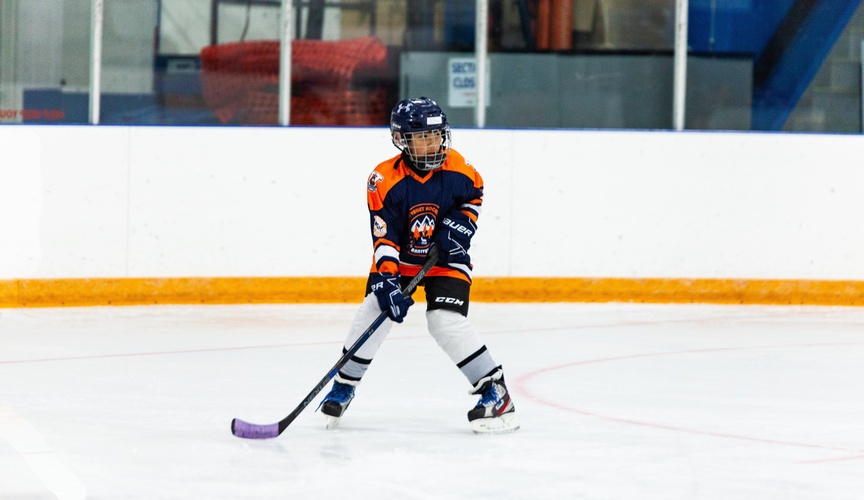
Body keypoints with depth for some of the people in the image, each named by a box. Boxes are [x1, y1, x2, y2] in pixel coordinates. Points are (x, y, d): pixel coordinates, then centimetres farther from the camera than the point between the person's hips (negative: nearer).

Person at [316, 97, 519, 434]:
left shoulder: (457, 168, -16)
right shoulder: (384, 180, -22)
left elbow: (474, 194, 7)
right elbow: (384, 238, -23)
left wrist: (462, 223, -10)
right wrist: (387, 283, -32)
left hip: (445, 258, -1)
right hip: (399, 257, 1)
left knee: (446, 321, -19)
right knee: (374, 311, -13)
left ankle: (495, 392, -10)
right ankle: (344, 385, 9)